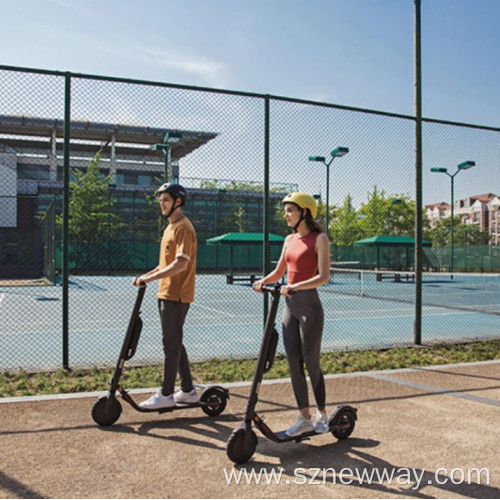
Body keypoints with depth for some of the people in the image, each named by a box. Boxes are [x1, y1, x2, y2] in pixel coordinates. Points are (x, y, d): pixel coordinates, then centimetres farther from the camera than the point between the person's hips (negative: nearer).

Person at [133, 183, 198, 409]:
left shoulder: (183, 227, -14)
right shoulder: (171, 227, 18)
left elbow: (180, 264, -24)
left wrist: (150, 278, -25)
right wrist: (146, 276, 11)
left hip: (176, 295, -10)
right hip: (167, 293, 10)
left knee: (171, 344, -3)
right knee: (174, 343, 14)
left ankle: (166, 394, 6)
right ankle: (188, 391, 23)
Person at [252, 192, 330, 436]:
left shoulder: (319, 239, -7)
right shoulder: (289, 240, 13)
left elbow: (324, 277, -15)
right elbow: (279, 272, 19)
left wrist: (295, 286, -27)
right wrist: (263, 281, 0)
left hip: (309, 305, -7)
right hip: (290, 306, 7)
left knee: (311, 362, 1)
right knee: (293, 363, 7)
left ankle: (321, 414, 20)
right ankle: (304, 418, 17)